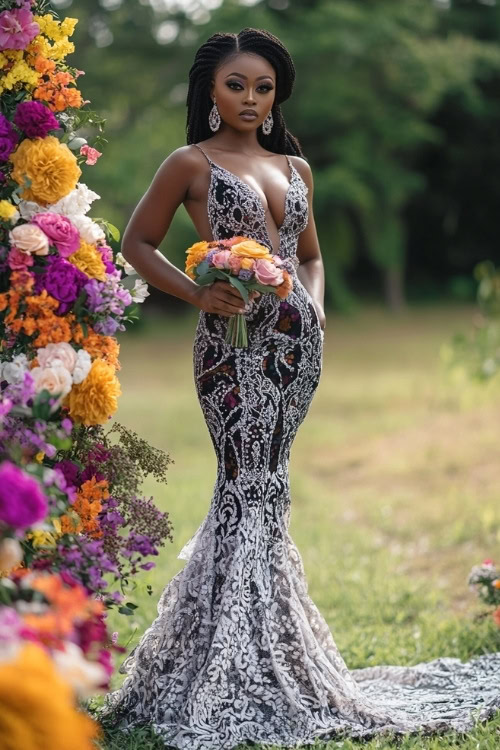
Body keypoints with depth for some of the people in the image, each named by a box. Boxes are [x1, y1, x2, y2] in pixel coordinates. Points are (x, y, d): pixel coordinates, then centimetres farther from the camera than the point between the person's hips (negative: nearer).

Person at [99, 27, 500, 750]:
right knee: (250, 484, -9)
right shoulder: (191, 163, 2)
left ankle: (264, 654, 15)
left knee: (262, 483, 6)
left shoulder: (296, 166, 17)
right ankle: (242, 674, -3)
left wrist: (314, 306, 7)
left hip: (297, 337, 5)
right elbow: (139, 243, 5)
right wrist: (197, 292, -9)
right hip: (233, 337, -5)